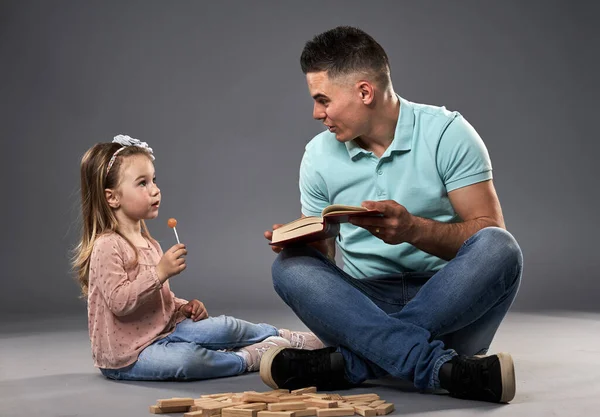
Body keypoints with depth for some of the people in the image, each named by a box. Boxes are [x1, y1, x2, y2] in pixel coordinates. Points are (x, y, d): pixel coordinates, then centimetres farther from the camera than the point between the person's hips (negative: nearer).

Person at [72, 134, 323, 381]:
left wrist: (182, 307, 3)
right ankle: (247, 358, -18)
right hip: (126, 355, -8)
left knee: (224, 328, -10)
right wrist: (160, 272, -28)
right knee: (185, 358, -36)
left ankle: (289, 339, 5)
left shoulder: (149, 244, 14)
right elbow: (119, 302, -26)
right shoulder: (107, 246, -16)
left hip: (161, 332, 8)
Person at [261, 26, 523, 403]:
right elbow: (322, 257, 10)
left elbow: (491, 234, -9)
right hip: (365, 307, 2)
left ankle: (351, 363, -33)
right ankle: (443, 369, -40)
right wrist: (301, 242, -13)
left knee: (498, 248, -30)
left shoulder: (447, 133, -5)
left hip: (448, 305, -2)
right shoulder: (319, 154, 5)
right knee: (291, 265, -23)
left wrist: (415, 230, -26)